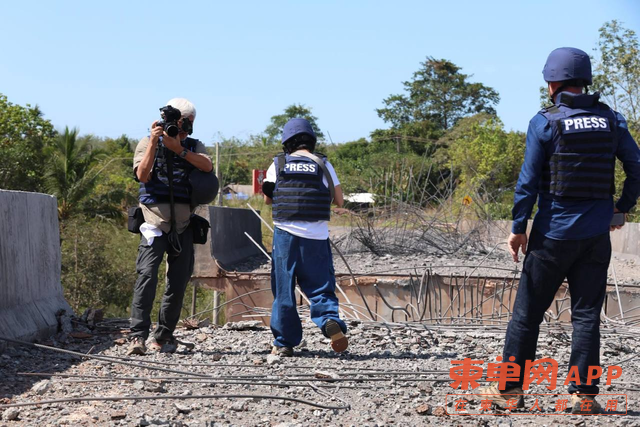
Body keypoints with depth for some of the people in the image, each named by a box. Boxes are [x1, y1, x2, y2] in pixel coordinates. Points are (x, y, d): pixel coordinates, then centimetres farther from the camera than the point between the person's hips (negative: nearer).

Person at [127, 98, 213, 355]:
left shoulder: (194, 146, 11)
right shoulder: (147, 143, 5)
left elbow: (207, 167, -10)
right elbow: (142, 175, -11)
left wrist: (178, 148, -18)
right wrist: (154, 143, -17)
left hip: (183, 225, 4)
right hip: (155, 222, -4)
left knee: (179, 281, 4)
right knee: (147, 274, -17)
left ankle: (163, 337, 14)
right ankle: (138, 336, -20)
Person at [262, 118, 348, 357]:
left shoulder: (278, 165, 5)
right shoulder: (323, 165, 4)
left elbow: (268, 199, 15)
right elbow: (339, 201, 7)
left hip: (285, 232, 0)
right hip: (316, 237, 0)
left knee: (284, 289, 7)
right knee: (320, 286, 6)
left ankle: (284, 343, 8)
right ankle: (330, 321, -21)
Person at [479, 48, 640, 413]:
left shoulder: (545, 122, -6)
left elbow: (529, 180, -9)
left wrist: (518, 227, -3)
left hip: (554, 232, -3)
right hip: (597, 233, 3)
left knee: (527, 312, 6)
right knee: (587, 314, 8)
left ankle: (509, 388, 12)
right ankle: (585, 394, 5)